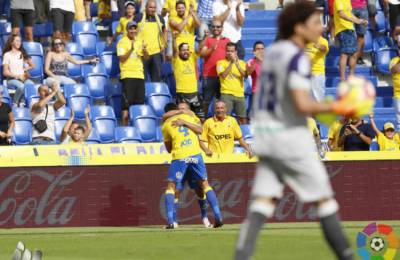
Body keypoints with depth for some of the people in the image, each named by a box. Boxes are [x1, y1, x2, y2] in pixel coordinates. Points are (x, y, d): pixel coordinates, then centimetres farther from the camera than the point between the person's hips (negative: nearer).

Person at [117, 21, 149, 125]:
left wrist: (144, 50, -7)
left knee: (140, 102, 3)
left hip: (139, 75, 6)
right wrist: (131, 49, -23)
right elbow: (122, 58, -11)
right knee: (127, 103, -8)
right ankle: (125, 125, -5)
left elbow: (146, 58, 13)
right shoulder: (122, 42, -2)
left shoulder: (139, 42, 16)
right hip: (127, 75, -6)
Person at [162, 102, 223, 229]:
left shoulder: (166, 125, 10)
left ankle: (170, 221, -5)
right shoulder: (186, 117, 14)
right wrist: (185, 123, -3)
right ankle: (218, 217, 6)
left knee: (170, 187, 9)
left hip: (179, 157, -2)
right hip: (195, 155, 2)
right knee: (205, 184, 13)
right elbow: (200, 130, 0)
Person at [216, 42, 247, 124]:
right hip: (226, 94, -3)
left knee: (243, 118, 4)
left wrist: (237, 63, -16)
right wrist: (231, 63, -11)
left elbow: (245, 75, -5)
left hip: (239, 94, 3)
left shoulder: (241, 63, 12)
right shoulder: (221, 63, 5)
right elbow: (223, 75, -11)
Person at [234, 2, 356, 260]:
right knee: (324, 199, 5)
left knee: (263, 202, 0)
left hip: (265, 133, 7)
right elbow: (302, 105, -25)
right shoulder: (297, 58, -16)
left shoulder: (272, 52, 11)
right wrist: (337, 107, -13)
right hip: (291, 136, -7)